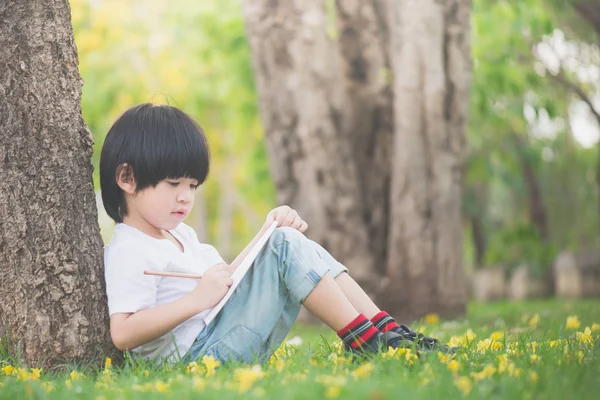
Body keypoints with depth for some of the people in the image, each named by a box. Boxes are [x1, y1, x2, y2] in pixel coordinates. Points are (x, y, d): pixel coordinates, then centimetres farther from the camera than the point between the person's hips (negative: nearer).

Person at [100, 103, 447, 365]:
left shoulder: (180, 235, 22)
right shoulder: (128, 252, -10)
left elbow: (227, 277, 26)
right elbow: (122, 333, -22)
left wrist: (268, 234, 11)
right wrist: (196, 300, -26)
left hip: (224, 334, 10)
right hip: (199, 350, -10)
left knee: (303, 250, 4)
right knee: (287, 248, -18)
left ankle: (387, 329, -4)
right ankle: (363, 340, -16)